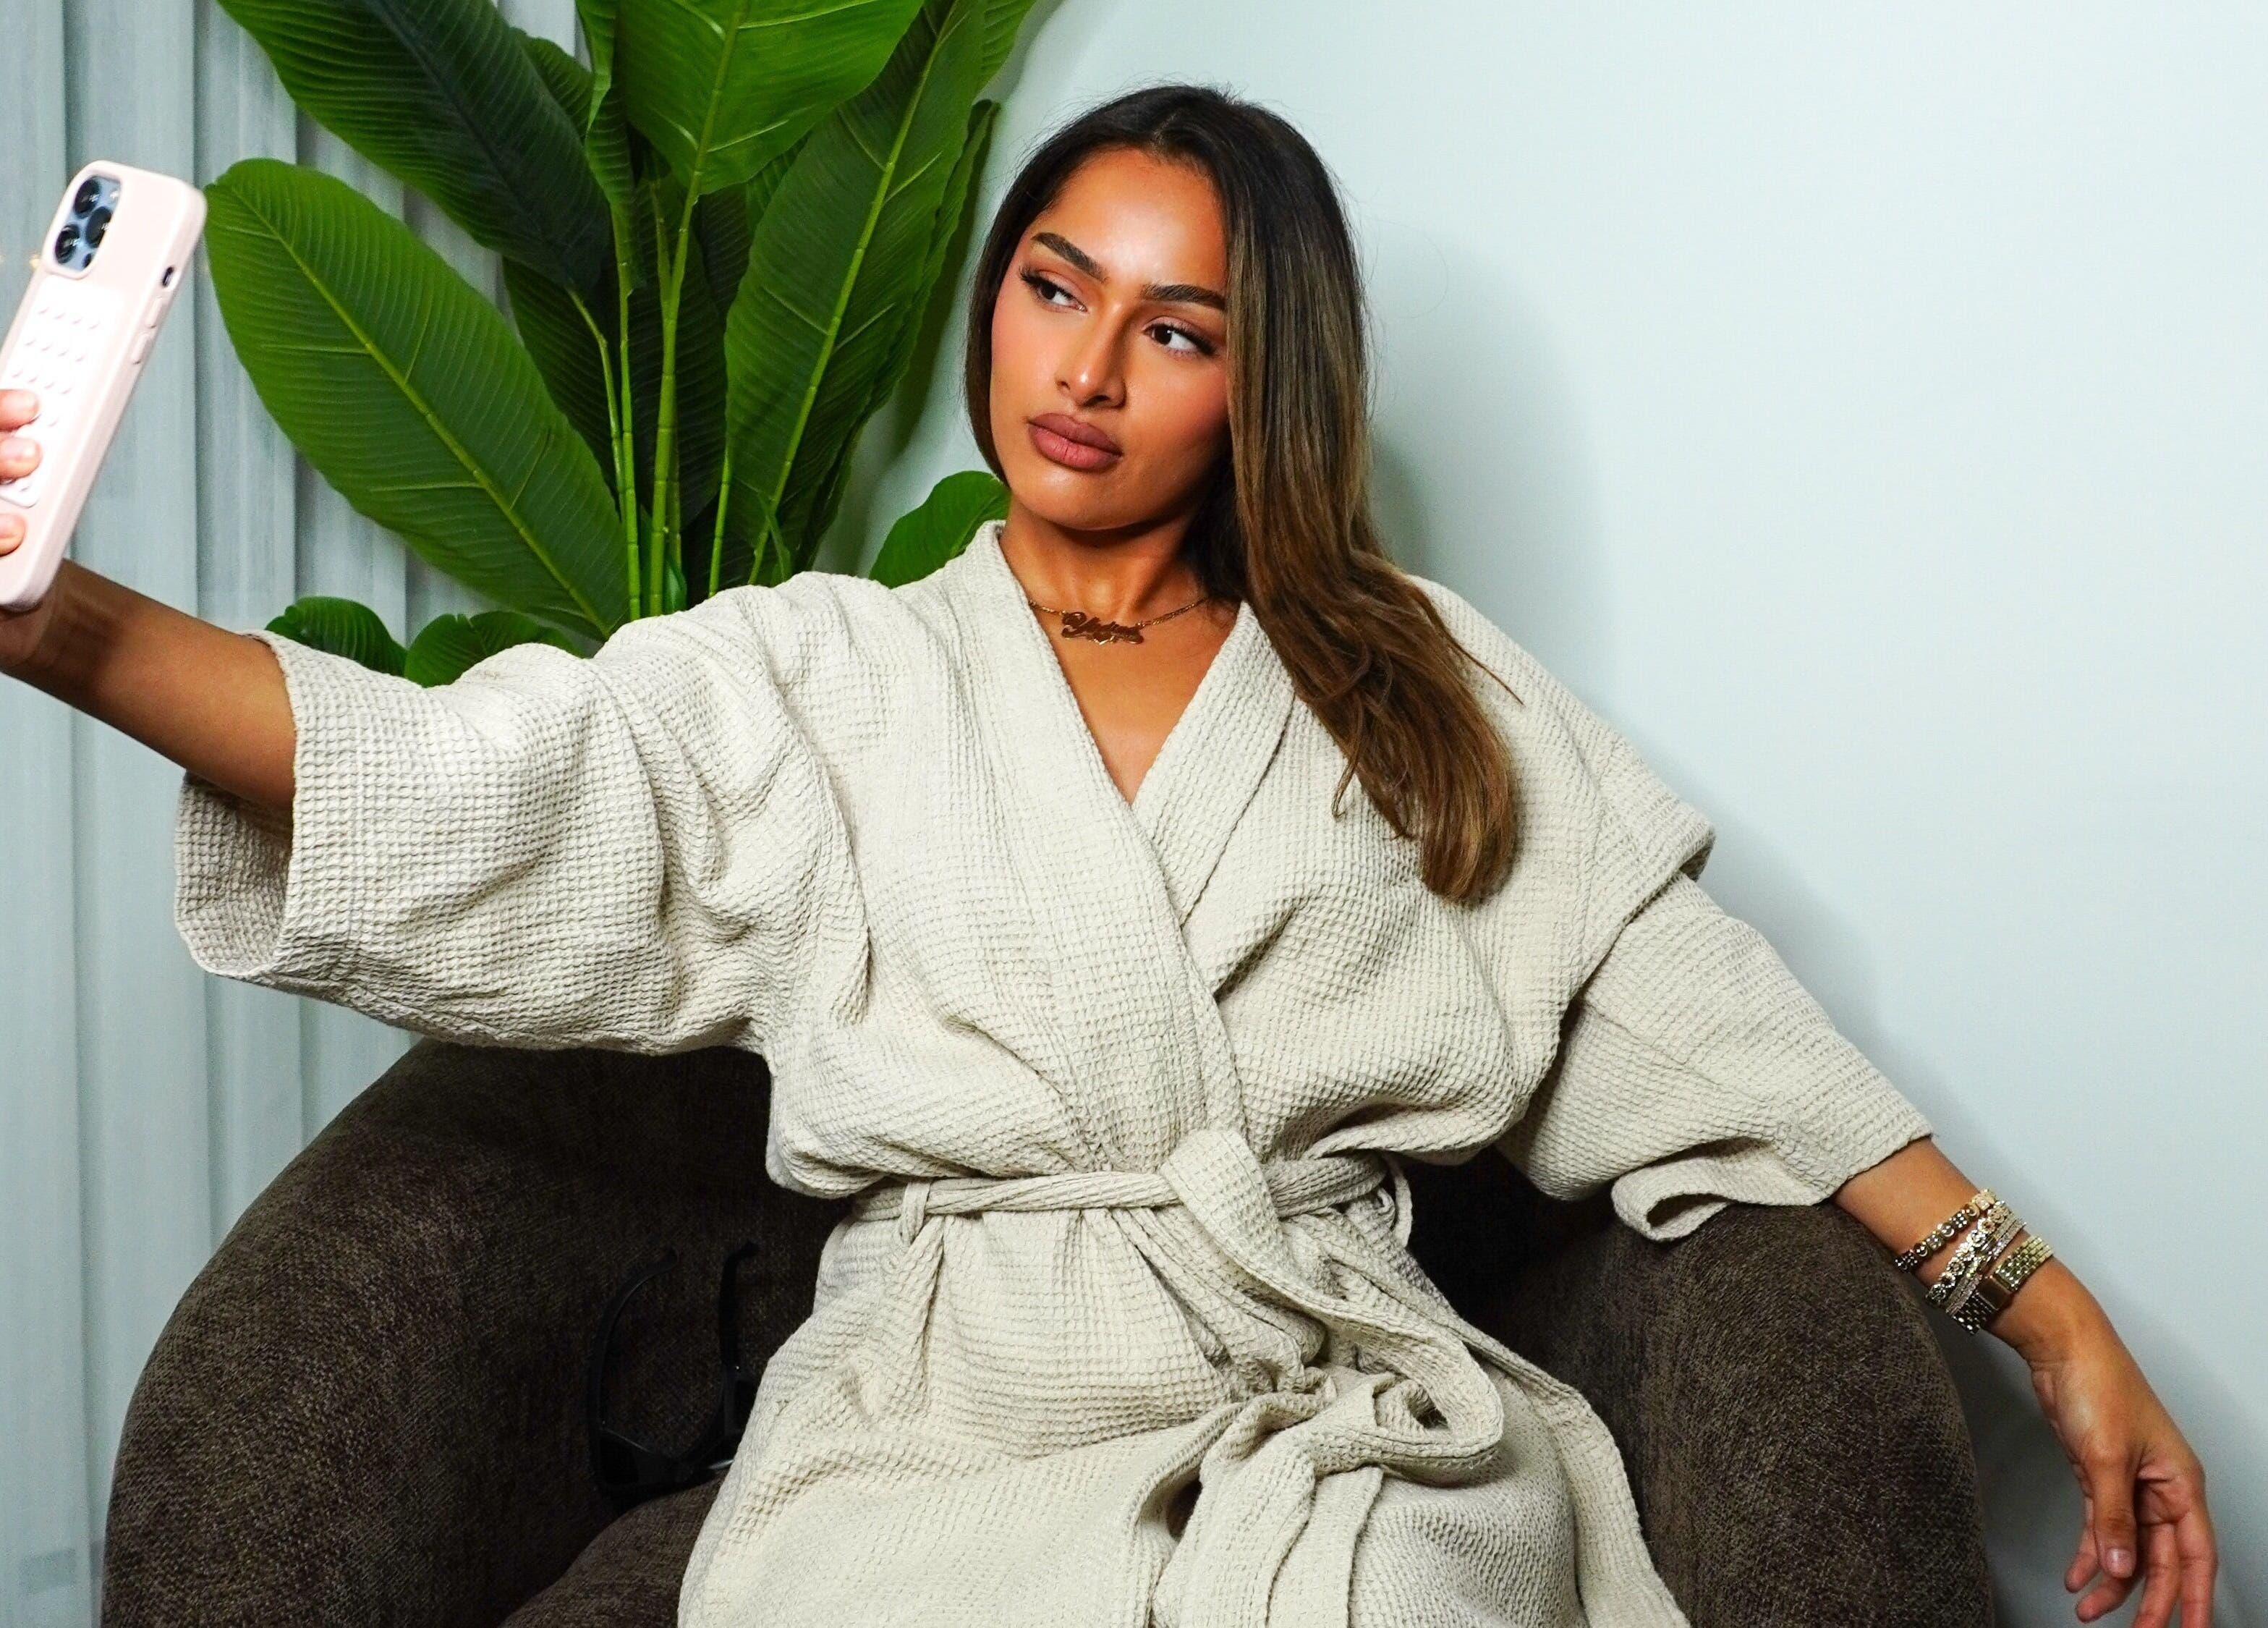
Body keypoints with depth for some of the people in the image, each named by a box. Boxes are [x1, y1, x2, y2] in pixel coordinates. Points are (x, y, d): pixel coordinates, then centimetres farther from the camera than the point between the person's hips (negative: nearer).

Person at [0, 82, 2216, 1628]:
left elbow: (1697, 1014, 12)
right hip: (941, 1447, 0)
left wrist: (2037, 1304, 5)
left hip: (1352, 1442, 1)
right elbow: (466, 785, -3)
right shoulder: (820, 676, 12)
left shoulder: (1413, 684, 16)